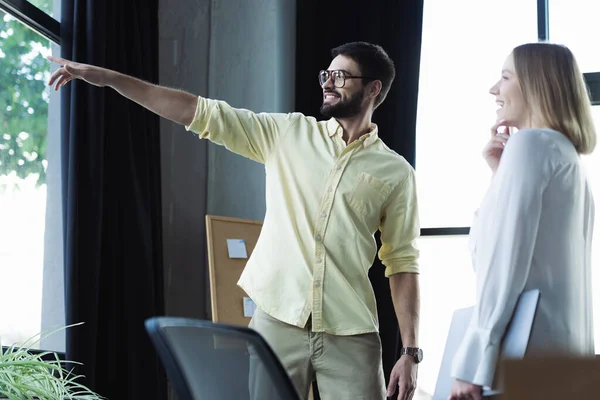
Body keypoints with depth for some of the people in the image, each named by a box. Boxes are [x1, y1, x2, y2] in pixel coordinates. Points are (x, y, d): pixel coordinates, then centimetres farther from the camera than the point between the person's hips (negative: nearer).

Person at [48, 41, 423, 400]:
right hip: (277, 322, 1)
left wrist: (411, 351, -4)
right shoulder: (288, 133, 8)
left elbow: (403, 263, 4)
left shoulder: (396, 172, 4)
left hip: (350, 337, -1)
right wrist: (109, 78, -2)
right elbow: (201, 112, 3)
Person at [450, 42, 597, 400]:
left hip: (530, 344, -9)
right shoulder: (566, 154, 19)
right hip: (565, 344, 9)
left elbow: (506, 258, -16)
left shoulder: (530, 142, -8)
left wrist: (473, 362, -18)